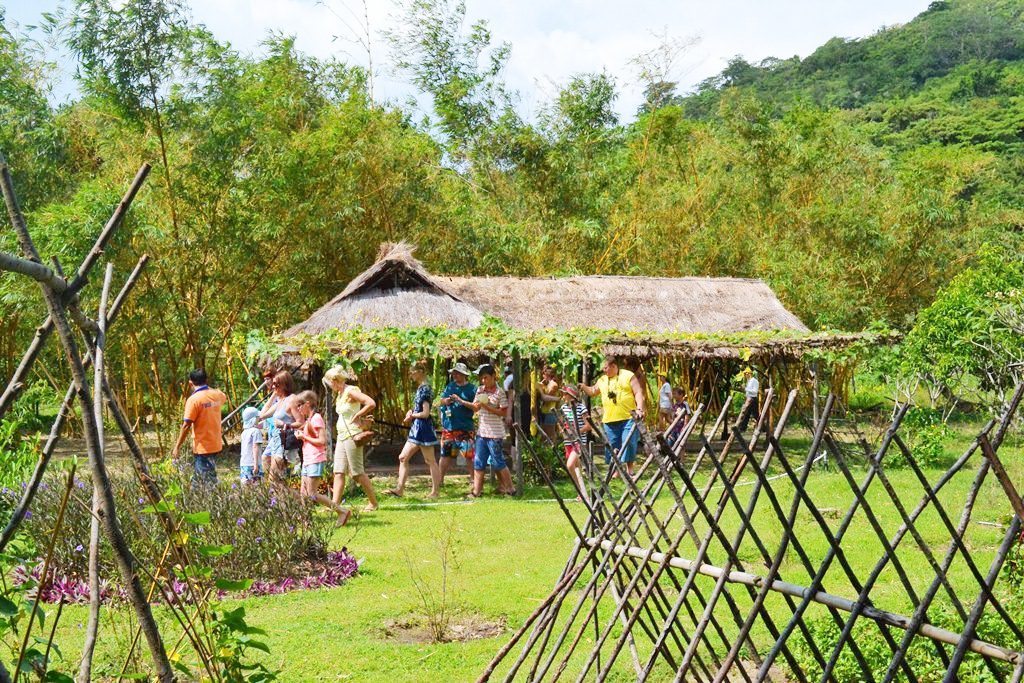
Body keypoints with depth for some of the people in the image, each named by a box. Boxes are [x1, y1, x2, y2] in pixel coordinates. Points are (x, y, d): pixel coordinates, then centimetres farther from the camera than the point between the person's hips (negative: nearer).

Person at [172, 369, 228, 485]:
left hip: (202, 447, -7)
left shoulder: (193, 399, -16)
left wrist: (177, 446, -12)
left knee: (209, 482, -4)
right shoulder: (216, 395, 4)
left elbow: (186, 425, -18)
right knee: (197, 480, 19)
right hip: (216, 445, 7)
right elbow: (224, 398, 31)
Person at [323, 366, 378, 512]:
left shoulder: (351, 391, -13)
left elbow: (372, 403, -24)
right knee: (339, 472, 2)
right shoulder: (340, 395, 14)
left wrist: (357, 416, -16)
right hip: (342, 436, 9)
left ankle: (373, 502, 9)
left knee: (358, 473, -3)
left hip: (352, 436, -9)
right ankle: (335, 505, 0)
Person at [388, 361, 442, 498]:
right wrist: (411, 413, 3)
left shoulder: (425, 389, -15)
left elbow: (425, 413, -20)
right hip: (416, 428, 10)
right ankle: (400, 489, 10)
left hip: (423, 428, -10)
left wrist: (412, 415, -4)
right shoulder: (420, 388, 13)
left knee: (430, 461, -1)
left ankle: (435, 492, 5)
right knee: (403, 458, 8)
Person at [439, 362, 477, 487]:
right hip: (449, 427, 4)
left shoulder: (471, 388, -3)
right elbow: (441, 401, 12)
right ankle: (440, 479, 20)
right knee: (446, 454, 12)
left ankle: (473, 480, 5)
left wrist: (460, 401, -18)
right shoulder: (450, 386, 12)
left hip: (465, 428, -4)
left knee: (469, 455, -6)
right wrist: (446, 401, -11)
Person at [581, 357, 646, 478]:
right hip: (610, 420, 5)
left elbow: (639, 394, -5)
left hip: (628, 418, -5)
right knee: (612, 447, 6)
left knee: (628, 444, -8)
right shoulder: (602, 380, 15)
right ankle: (616, 470, 16)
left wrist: (639, 409, -18)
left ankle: (629, 470, 3)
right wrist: (583, 387, 9)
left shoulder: (628, 376, 0)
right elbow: (593, 391, 29)